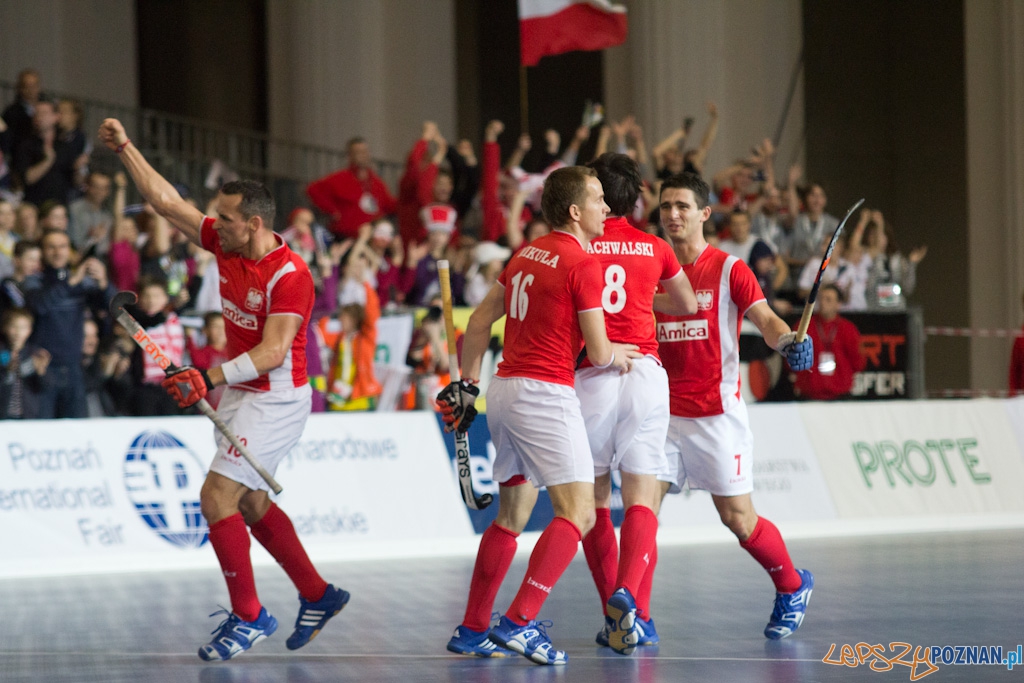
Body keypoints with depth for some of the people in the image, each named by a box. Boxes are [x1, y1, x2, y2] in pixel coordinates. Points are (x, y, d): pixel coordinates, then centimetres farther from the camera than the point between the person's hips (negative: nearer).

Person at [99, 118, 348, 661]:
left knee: (217, 497, -14)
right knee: (251, 504, 16)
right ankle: (317, 596, 29)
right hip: (238, 393, 9)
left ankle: (248, 616, -3)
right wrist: (124, 148, 4)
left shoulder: (290, 276, -23)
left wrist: (210, 378, -38)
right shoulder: (225, 244, -1)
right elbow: (165, 200, 6)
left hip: (276, 399, -9)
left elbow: (272, 352, -30)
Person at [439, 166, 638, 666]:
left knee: (511, 516, 17)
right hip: (546, 394, -9)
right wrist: (618, 354, 13)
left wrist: (467, 385, 25)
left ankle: (472, 630, 19)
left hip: (504, 390, 9)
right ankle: (519, 622, -23)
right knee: (577, 513, -10)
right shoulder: (583, 264, -10)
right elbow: (598, 353, -9)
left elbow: (479, 320, 19)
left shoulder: (526, 255, 14)